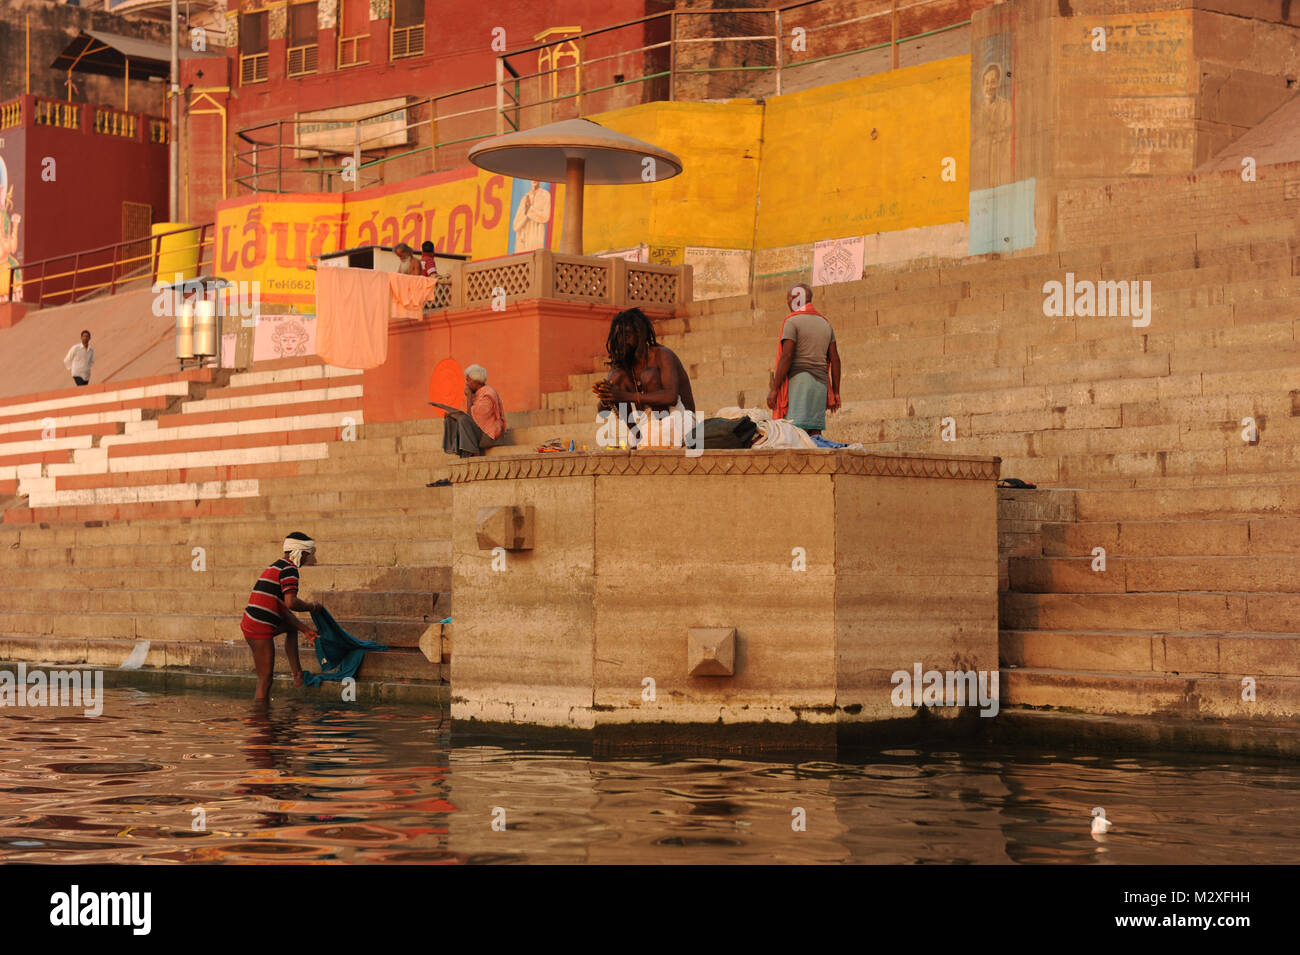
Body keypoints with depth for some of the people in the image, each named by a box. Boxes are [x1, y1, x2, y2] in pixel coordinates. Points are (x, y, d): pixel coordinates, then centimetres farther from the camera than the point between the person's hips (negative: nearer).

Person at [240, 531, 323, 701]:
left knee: (292, 627, 31)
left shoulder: (276, 567, 21)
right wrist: (312, 607, -5)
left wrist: (305, 629, 20)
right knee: (265, 679, -4)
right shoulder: (289, 569, -10)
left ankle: (297, 673, 27)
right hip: (260, 629, -10)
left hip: (249, 624, 10)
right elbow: (291, 603, -23)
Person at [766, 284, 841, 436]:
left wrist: (774, 389, -12)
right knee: (815, 432, 5)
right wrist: (835, 393, 17)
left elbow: (786, 357, -13)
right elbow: (835, 359, 14)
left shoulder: (792, 322, -4)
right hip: (820, 383, 7)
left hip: (798, 380, -7)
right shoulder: (825, 324, 17)